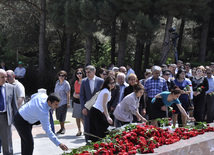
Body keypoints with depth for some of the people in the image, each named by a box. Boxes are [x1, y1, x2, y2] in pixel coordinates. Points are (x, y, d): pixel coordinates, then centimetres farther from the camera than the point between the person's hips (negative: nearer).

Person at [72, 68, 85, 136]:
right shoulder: (76, 82, 13)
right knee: (77, 116, 8)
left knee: (82, 117, -10)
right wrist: (74, 95, 2)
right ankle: (79, 130, 17)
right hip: (76, 100, 7)